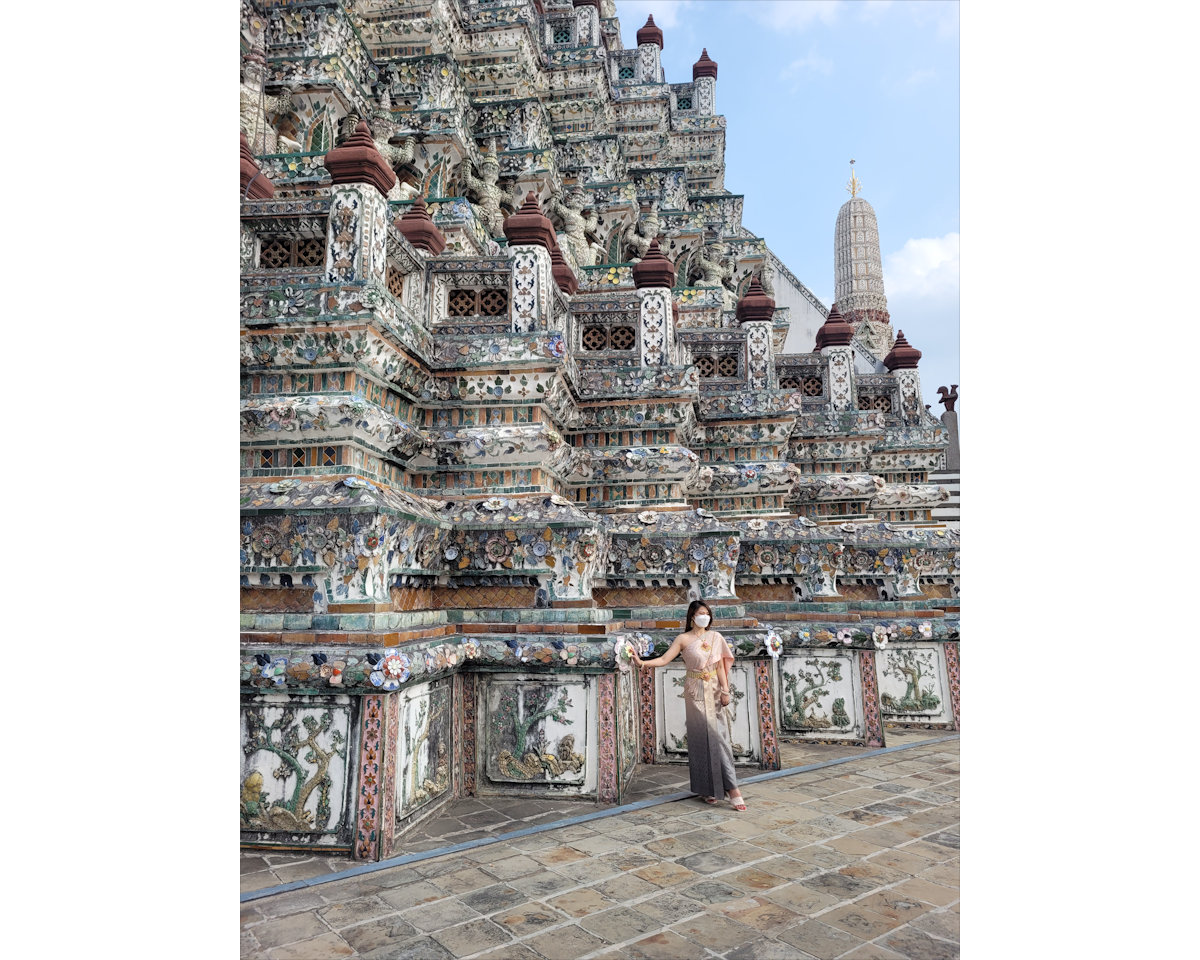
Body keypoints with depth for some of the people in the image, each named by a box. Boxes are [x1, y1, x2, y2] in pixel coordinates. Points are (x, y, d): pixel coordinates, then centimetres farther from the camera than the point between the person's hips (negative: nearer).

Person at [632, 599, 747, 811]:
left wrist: (725, 691, -1)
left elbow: (720, 666, 7)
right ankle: (707, 788, 4)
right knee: (702, 737, -5)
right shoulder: (684, 639, -1)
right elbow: (664, 660, -6)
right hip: (696, 692, -3)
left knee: (718, 736, -1)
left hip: (714, 691, 3)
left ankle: (730, 786, 5)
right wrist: (642, 662, -21)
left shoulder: (715, 637, 9)